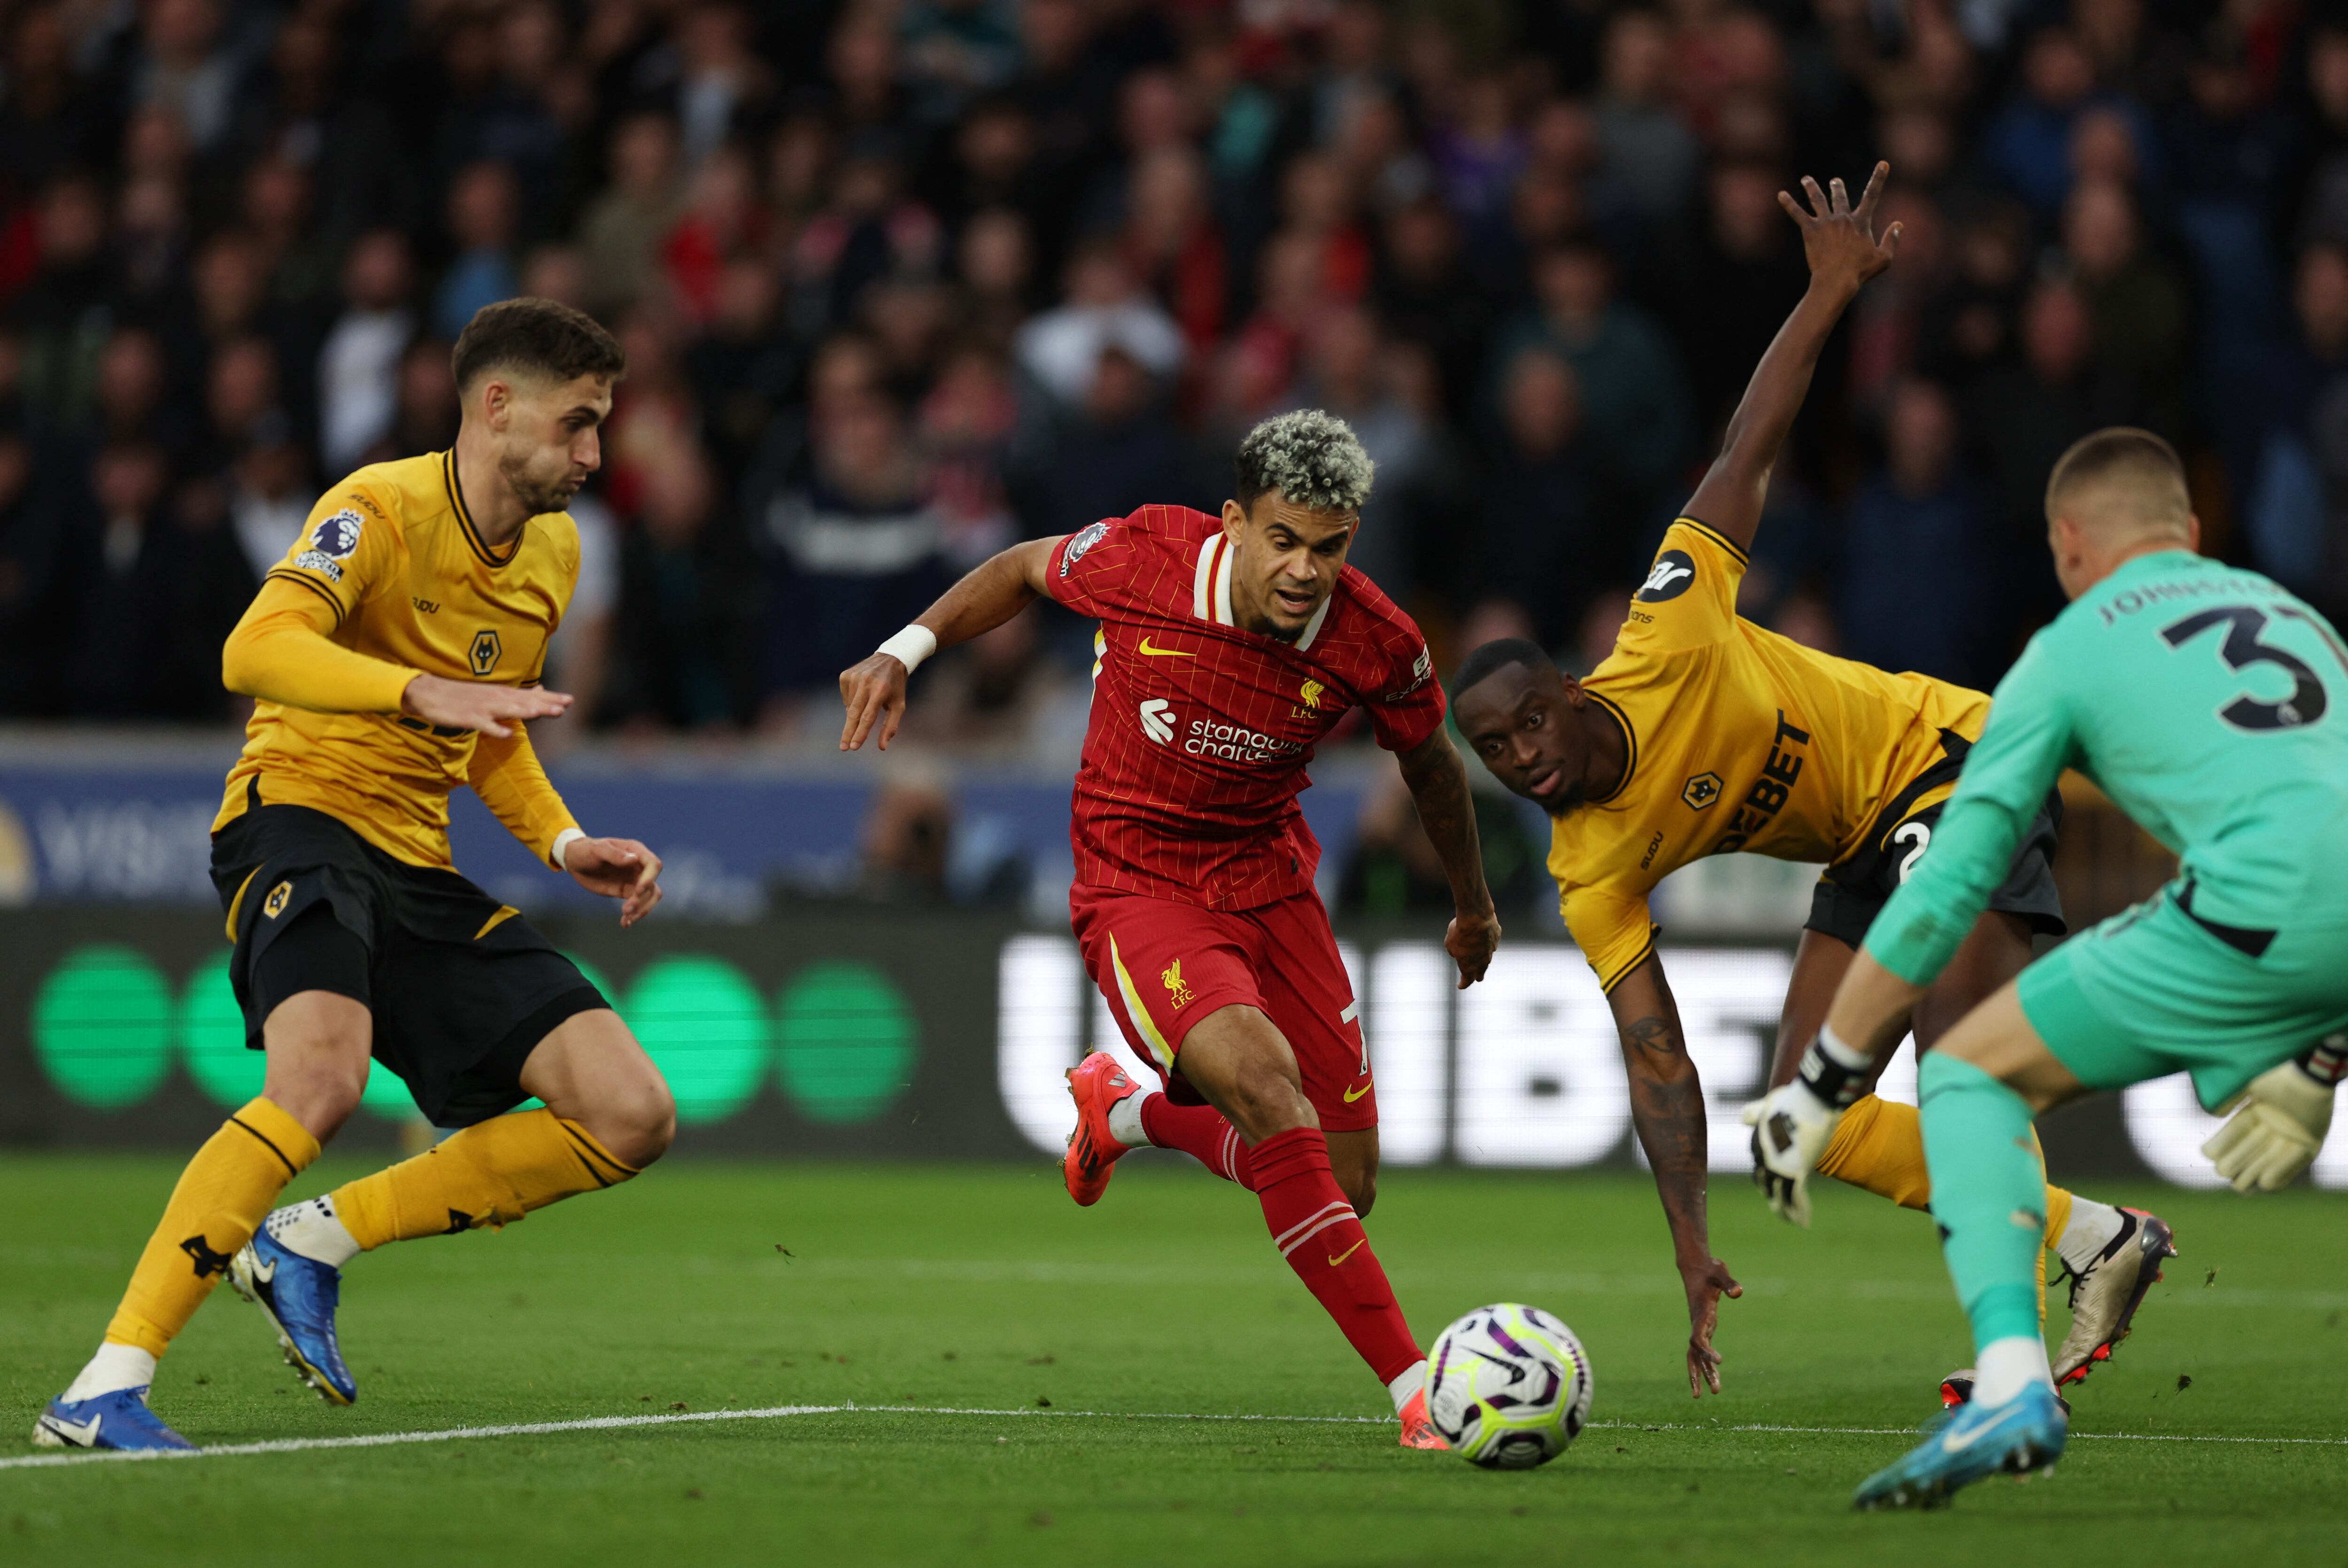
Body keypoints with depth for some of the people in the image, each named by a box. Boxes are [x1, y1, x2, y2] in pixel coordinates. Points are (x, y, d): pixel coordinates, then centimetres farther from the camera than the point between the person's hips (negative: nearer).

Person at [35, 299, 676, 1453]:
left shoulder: (555, 552, 15)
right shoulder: (384, 508, -11)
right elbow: (254, 652, -28)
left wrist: (563, 844, 13)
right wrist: (426, 692, -41)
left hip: (418, 867, 8)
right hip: (299, 817, -8)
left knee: (632, 1117, -3)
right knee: (324, 1076, -36)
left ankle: (314, 1243, 4)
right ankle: (107, 1389, -35)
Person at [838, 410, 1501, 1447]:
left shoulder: (1376, 644, -15)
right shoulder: (1143, 558, -20)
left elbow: (1432, 765, 8)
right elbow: (1023, 570, 4)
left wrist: (1474, 906, 22)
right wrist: (905, 650, -5)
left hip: (1270, 883, 4)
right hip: (1136, 886, -4)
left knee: (1345, 1192, 3)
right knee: (1265, 1081, -32)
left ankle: (1130, 1109, 34)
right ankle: (1412, 1384, -31)